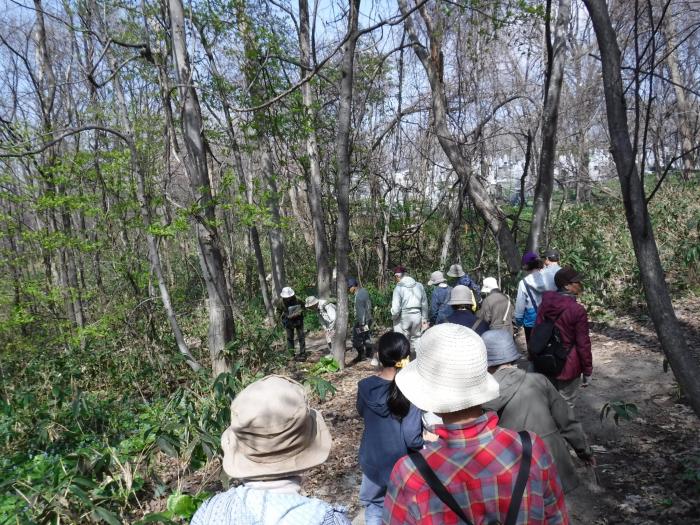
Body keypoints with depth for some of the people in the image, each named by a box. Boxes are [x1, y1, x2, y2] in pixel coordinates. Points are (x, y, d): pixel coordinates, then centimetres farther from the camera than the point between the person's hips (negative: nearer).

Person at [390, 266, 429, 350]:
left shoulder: (399, 288, -14)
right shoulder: (419, 286, 2)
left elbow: (396, 309, -18)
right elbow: (424, 304, 9)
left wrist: (394, 317, 2)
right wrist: (424, 319, 20)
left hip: (403, 318, -4)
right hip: (417, 316, 5)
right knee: (416, 340, 19)